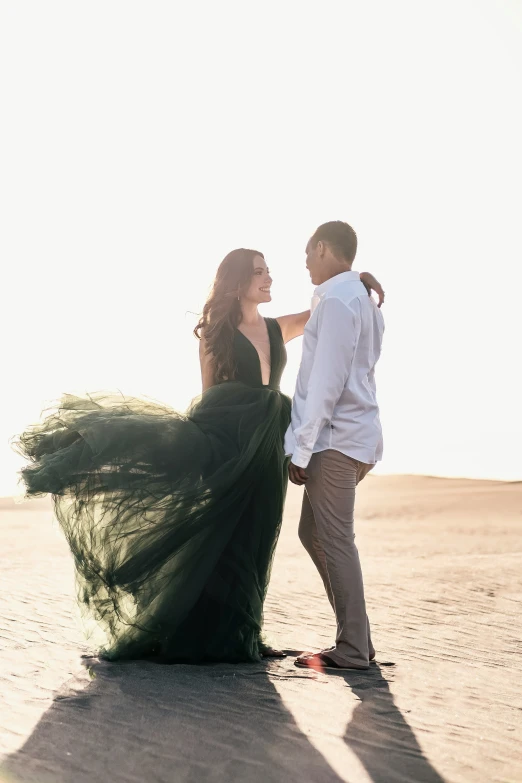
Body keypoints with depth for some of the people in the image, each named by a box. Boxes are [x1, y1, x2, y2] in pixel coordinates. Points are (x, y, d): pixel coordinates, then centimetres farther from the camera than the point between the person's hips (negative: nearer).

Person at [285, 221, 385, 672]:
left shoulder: (337, 302, -13)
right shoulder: (362, 300, 17)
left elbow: (327, 382, -18)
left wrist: (302, 448, -16)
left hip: (336, 438, -10)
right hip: (349, 435, 10)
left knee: (334, 540, -4)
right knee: (314, 533, 14)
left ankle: (353, 650, 3)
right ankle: (354, 638, 19)